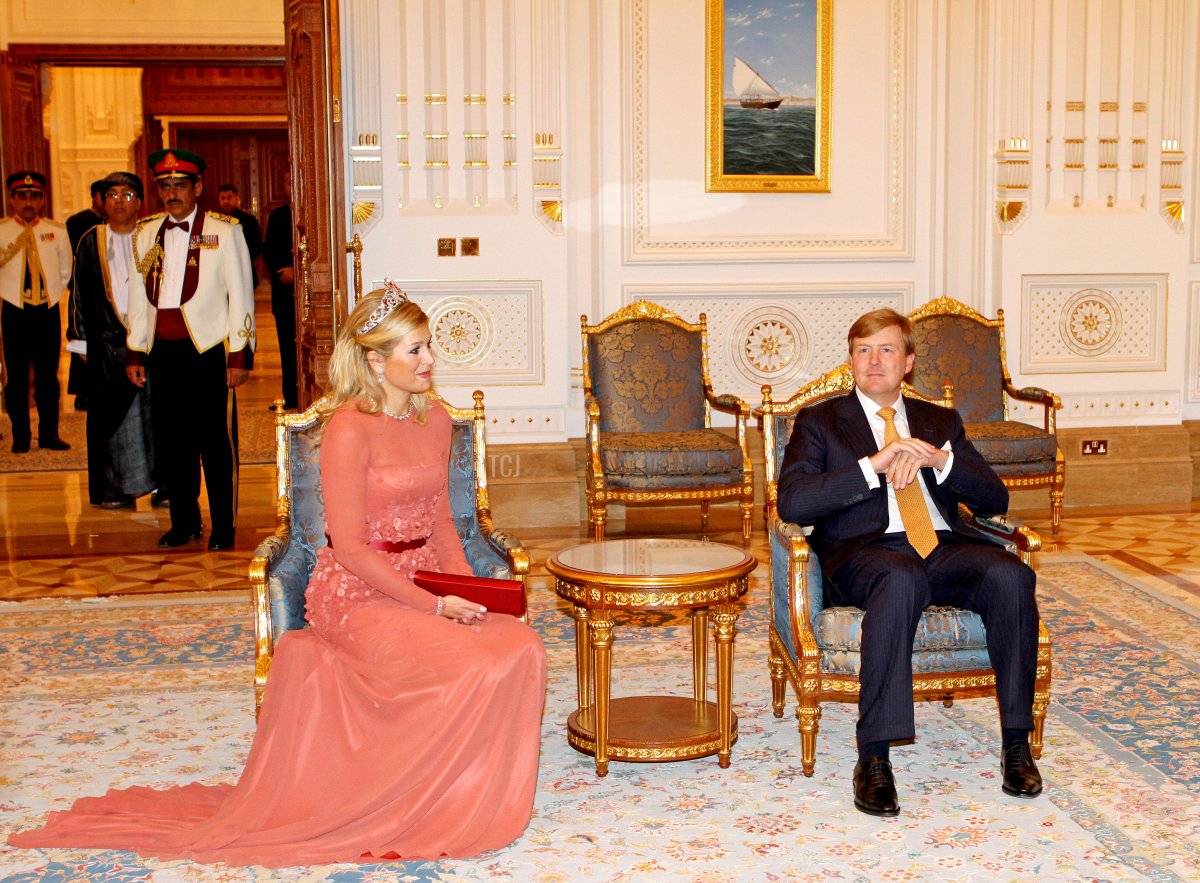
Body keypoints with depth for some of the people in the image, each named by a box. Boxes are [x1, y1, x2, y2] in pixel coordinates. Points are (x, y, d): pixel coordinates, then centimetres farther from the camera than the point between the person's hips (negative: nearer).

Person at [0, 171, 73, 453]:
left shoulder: (57, 231, 4)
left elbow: (66, 272, 13)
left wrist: (53, 294, 10)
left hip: (48, 311, 2)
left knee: (48, 376, 6)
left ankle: (49, 434, 14)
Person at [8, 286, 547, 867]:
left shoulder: (435, 420, 9)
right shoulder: (349, 430, -14)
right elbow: (350, 546, -16)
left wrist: (467, 588, -1)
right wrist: (432, 605, -20)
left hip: (423, 580, 7)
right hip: (356, 594, -7)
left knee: (520, 646, -20)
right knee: (470, 665, -28)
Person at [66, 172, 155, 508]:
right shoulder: (90, 243, 8)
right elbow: (80, 295, 10)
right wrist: (81, 341, 6)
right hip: (107, 341, 1)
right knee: (111, 416, 3)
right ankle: (115, 489, 11)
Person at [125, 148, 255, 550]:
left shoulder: (224, 230, 1)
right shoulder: (145, 233, 13)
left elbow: (240, 295, -1)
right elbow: (139, 298, 16)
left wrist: (239, 355, -6)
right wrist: (135, 353, 11)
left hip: (208, 348, -4)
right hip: (163, 351, 4)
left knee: (215, 442, 0)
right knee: (170, 441, 7)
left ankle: (223, 527, 11)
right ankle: (184, 521, 21)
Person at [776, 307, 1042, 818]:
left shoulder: (940, 422, 25)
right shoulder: (819, 422, 15)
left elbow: (994, 500, 13)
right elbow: (791, 503, -4)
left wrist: (939, 460, -6)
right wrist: (873, 465, -12)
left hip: (945, 548, 4)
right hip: (864, 551, -3)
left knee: (1011, 574, -29)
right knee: (901, 579, -39)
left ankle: (1016, 743, -20)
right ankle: (873, 759, -36)